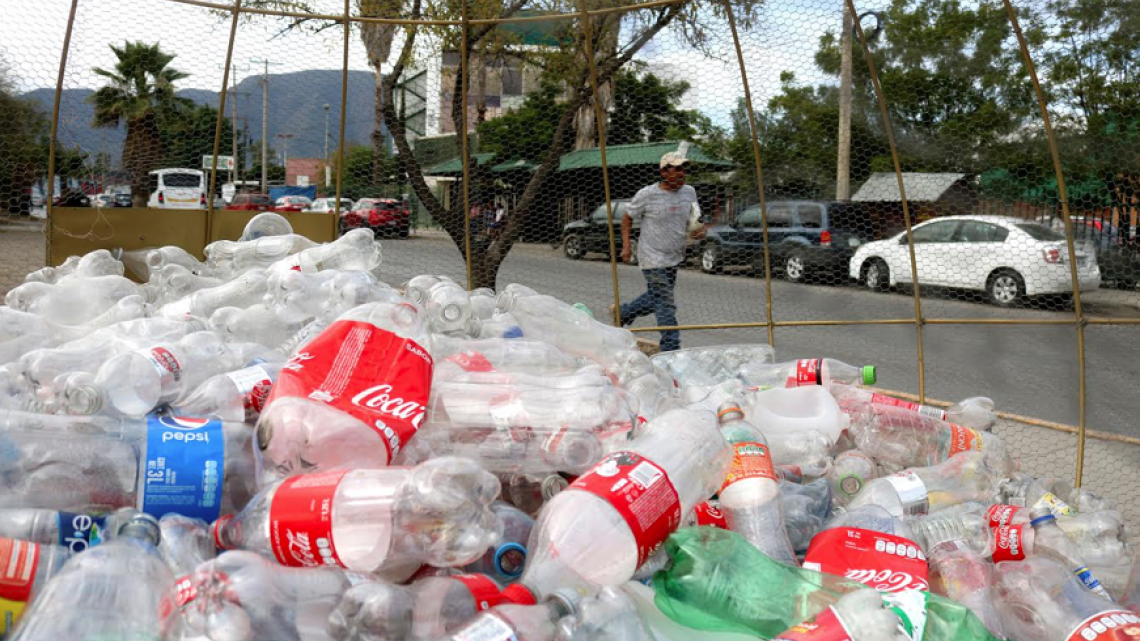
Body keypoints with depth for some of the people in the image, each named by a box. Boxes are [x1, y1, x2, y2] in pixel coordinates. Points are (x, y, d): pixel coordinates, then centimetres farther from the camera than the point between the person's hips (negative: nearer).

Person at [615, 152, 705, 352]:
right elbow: (627, 218, 0)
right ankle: (671, 350, -3)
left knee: (656, 298, 18)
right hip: (653, 258, -6)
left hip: (674, 258, 7)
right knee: (666, 305, -8)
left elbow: (694, 220, 18)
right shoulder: (647, 195, -12)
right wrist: (626, 245, -9)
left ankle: (622, 314, 39)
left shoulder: (689, 192, 4)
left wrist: (696, 230, -5)